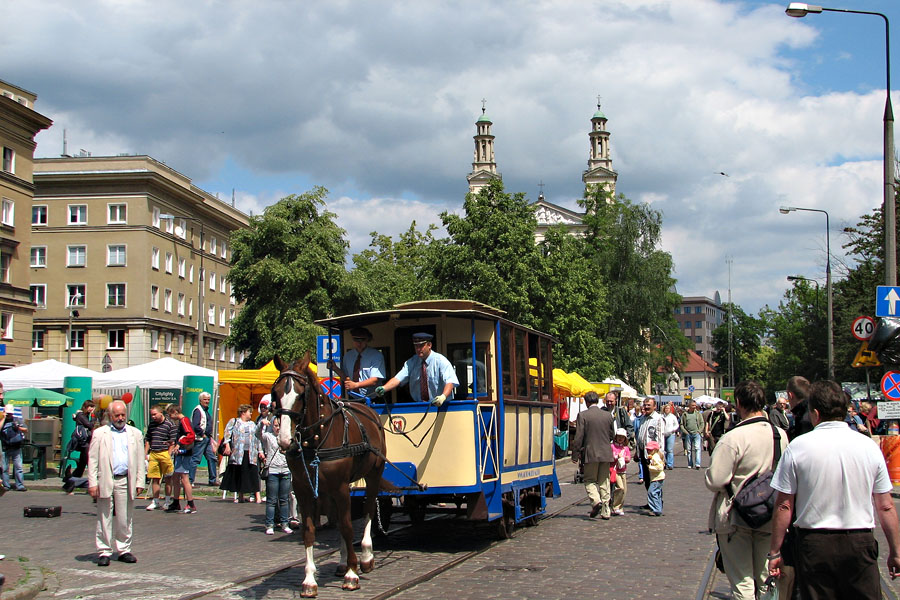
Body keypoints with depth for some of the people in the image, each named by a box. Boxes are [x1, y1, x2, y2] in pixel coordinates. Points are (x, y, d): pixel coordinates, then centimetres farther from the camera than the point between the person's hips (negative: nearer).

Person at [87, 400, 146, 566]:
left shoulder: (135, 434, 13)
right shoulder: (99, 433, 7)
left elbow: (140, 460, 12)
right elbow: (92, 460, 2)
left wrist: (139, 482, 4)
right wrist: (92, 483, -6)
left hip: (125, 482, 2)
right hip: (105, 482, -2)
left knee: (125, 519, 6)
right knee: (104, 519, 1)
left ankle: (124, 550, 14)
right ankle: (104, 552, 7)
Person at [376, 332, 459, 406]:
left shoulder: (440, 361, -5)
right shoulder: (411, 362, 6)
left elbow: (450, 381, -18)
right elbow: (398, 379, -6)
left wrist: (443, 396, -39)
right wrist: (384, 388, -26)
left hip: (439, 405, -2)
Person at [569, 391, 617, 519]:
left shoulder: (583, 415, -9)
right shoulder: (608, 415, 3)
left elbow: (579, 436, -11)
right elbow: (612, 435, 11)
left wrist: (575, 454, -4)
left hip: (590, 453, -3)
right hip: (606, 453, 4)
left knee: (590, 480, 9)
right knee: (604, 483, 10)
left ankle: (596, 500, -17)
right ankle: (605, 512, 10)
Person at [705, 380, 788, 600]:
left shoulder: (733, 438, -22)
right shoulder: (781, 435, -3)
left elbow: (714, 481, -20)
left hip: (735, 518, -5)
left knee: (742, 582, 3)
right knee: (765, 578, 19)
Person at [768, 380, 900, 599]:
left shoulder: (798, 447, -6)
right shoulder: (869, 446, -1)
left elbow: (784, 505, -5)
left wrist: (775, 551, 4)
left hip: (814, 545, -1)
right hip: (860, 544, 1)